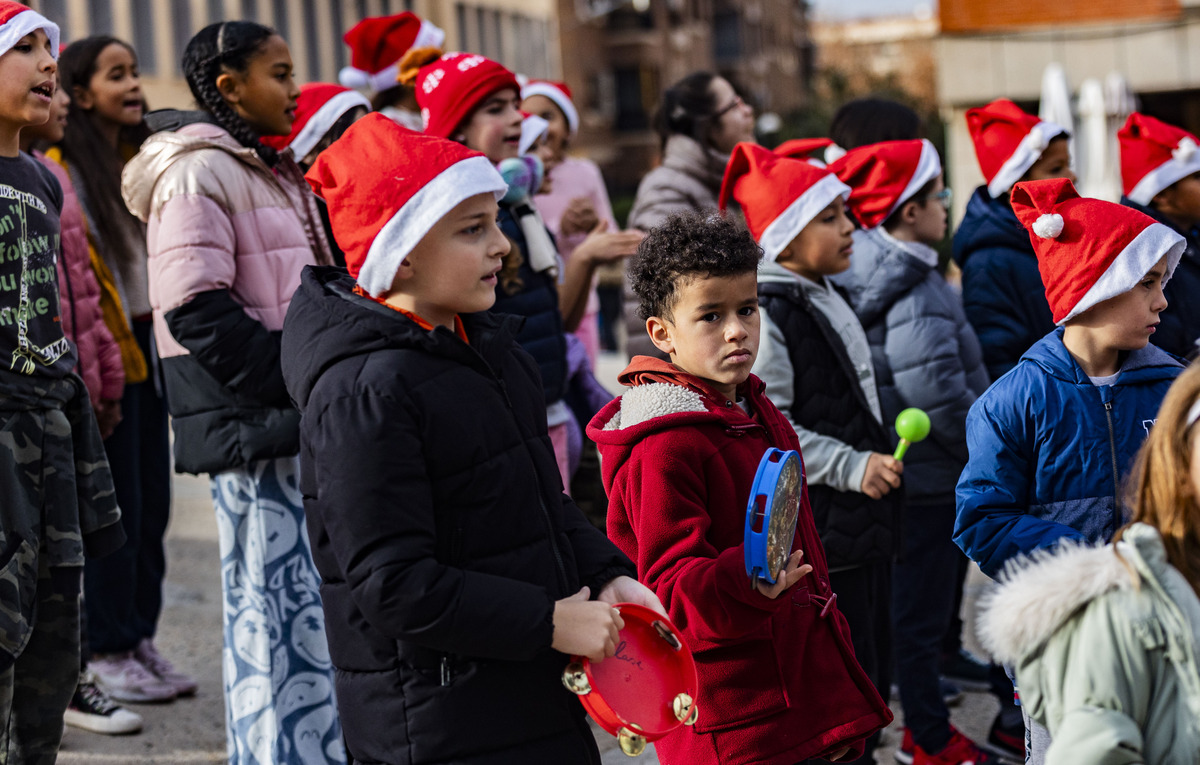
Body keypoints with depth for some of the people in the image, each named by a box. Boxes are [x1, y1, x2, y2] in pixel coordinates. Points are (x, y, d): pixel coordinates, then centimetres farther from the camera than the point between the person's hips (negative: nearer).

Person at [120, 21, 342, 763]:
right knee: (276, 611, -6)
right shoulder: (196, 173, -8)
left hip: (302, 424, 9)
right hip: (255, 428, -9)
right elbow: (201, 315, -17)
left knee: (318, 610, 13)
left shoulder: (276, 173, 20)